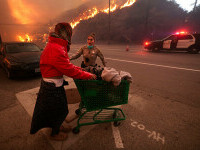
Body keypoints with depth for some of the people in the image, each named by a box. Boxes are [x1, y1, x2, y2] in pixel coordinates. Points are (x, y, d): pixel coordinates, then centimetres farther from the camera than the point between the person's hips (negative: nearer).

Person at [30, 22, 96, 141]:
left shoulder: (55, 46, 7)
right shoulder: (56, 49, -27)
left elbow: (66, 65, 12)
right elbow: (70, 71, -27)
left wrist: (79, 68, 8)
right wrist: (89, 76, -18)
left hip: (53, 84, 10)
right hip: (53, 87, -10)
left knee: (60, 108, 25)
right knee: (59, 110, 12)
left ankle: (56, 126, 50)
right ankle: (55, 134, 38)